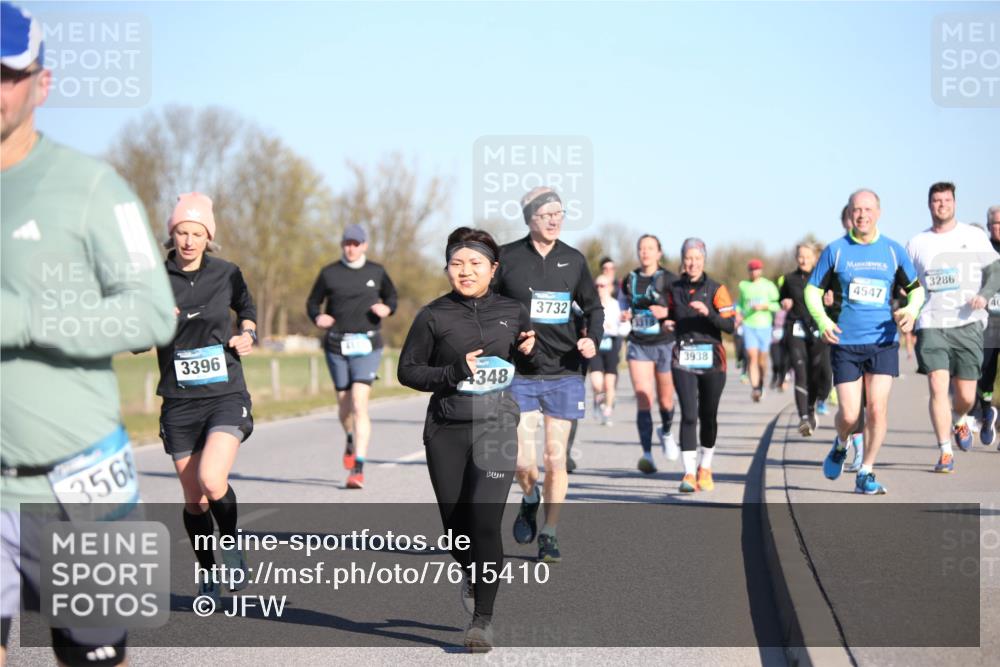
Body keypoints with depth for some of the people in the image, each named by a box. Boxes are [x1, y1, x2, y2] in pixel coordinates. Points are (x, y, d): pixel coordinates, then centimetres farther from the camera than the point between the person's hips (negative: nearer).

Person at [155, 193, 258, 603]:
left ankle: (231, 546, 5)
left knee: (212, 482, -23)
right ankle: (207, 577, 28)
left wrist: (247, 334, 3)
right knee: (193, 500, 8)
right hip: (180, 403, 1)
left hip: (226, 397, -1)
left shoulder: (226, 274, 1)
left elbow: (247, 308, 22)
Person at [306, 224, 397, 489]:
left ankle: (358, 469, -17)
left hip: (366, 346, -1)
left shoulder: (376, 272, 6)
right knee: (344, 405, 10)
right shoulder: (329, 273, 4)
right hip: (337, 346, 1)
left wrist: (387, 309, -1)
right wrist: (317, 317, -10)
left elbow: (391, 295, 21)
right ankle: (351, 440, 45)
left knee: (359, 404, -15)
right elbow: (313, 302, 11)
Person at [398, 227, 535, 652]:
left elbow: (529, 359, 24)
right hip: (446, 429, 1)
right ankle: (472, 575, 43)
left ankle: (484, 618, -8)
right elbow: (407, 370, 2)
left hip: (496, 425, 0)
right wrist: (453, 372, -13)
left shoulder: (512, 312, 7)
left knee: (484, 521, -15)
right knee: (455, 525, 9)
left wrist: (530, 350, 0)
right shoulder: (433, 316, 1)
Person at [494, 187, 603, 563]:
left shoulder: (574, 260, 5)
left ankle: (549, 535, 19)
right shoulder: (506, 258, -3)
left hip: (564, 375, 2)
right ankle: (530, 500, 26)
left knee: (556, 459, 4)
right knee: (523, 461, -9)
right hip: (519, 374, -2)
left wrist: (592, 339, -2)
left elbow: (593, 307, 16)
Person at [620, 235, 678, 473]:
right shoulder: (629, 280, 6)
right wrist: (624, 314, 3)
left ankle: (666, 432, 44)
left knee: (665, 400, 12)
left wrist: (667, 312, -23)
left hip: (665, 344, -1)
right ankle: (647, 453, -15)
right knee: (643, 398, -12)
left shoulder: (669, 280, -5)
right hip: (639, 345, 2)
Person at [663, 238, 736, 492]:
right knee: (688, 414, -11)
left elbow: (730, 325, -8)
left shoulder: (716, 289, -1)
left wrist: (708, 312, -23)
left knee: (708, 415, 10)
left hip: (711, 359, -1)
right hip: (683, 360, 1)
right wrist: (669, 323, 2)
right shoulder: (674, 289, 8)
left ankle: (705, 467, 28)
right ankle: (689, 473, -14)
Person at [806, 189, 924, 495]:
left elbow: (917, 288, 14)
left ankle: (866, 474, 6)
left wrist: (911, 310, -8)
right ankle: (840, 446, 32)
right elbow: (812, 290, 5)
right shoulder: (835, 250, 1)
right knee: (849, 415, -3)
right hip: (845, 343, -1)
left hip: (883, 342, 1)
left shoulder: (894, 251, 5)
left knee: (877, 408, -8)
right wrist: (822, 320, -13)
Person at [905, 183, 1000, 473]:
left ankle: (959, 421, 38)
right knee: (937, 387, -15)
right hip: (931, 325, 0)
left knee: (966, 397, 1)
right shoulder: (916, 244, 10)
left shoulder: (974, 236, 7)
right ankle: (945, 453, -8)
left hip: (968, 324, 0)